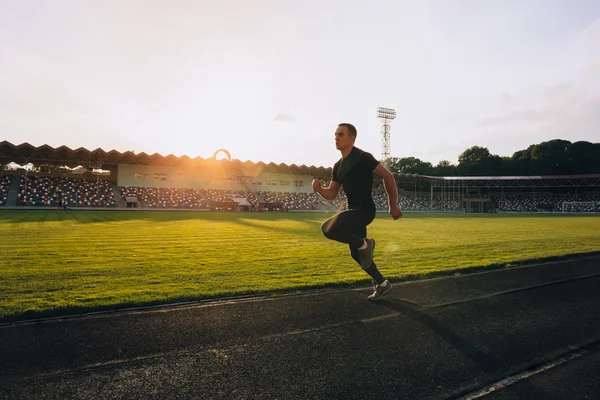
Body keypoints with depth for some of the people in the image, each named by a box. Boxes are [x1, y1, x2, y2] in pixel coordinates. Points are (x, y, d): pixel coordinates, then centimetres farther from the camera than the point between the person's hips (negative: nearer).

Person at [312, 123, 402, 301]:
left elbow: (388, 177, -11)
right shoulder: (338, 166, 13)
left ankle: (364, 243, -7)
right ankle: (382, 284, 31)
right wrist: (319, 188, -7)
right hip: (352, 210, 9)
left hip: (364, 210, -9)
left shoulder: (363, 157, -11)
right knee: (356, 254, 15)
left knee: (328, 228, -27)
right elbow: (332, 194, 14)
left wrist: (393, 205, -10)